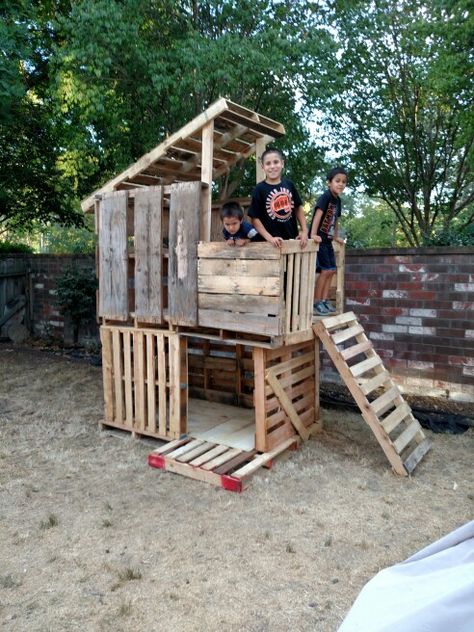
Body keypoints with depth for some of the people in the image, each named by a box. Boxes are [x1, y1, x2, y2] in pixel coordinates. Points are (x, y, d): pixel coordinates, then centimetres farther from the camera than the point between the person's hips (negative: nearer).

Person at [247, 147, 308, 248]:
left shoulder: (289, 184, 3)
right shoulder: (259, 189, -9)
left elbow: (298, 208, 12)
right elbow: (255, 218, -9)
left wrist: (304, 231, 2)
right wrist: (269, 238, -19)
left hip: (293, 240, 5)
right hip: (273, 244, -5)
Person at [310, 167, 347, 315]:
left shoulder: (338, 200, 10)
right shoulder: (325, 197, -15)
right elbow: (318, 215, -27)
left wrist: (336, 237, 25)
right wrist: (313, 234, -37)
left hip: (327, 240, 9)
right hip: (318, 239, -9)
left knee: (331, 270, 9)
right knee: (325, 270, -9)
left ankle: (324, 301, 17)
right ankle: (316, 303, 1)